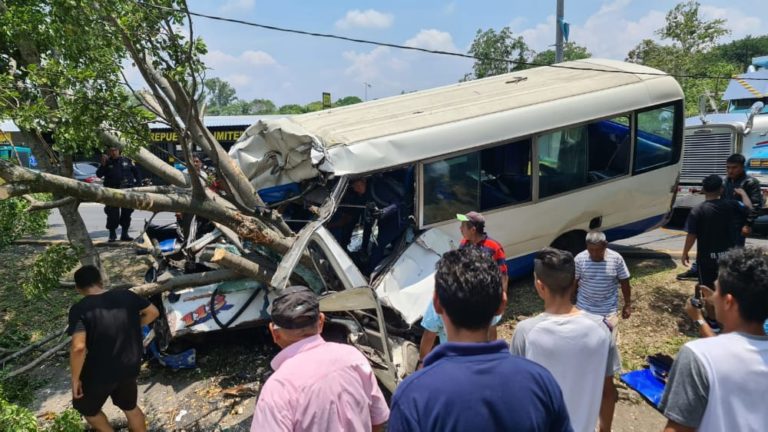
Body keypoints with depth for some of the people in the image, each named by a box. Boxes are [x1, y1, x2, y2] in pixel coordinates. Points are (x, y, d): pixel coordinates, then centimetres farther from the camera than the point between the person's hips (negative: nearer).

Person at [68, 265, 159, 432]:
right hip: (129, 367, 4)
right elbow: (153, 312, 6)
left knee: (87, 407, 27)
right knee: (130, 406, 27)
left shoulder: (79, 309, -19)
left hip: (99, 373, -4)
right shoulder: (126, 296, -6)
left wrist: (75, 378, -15)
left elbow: (78, 347, -28)